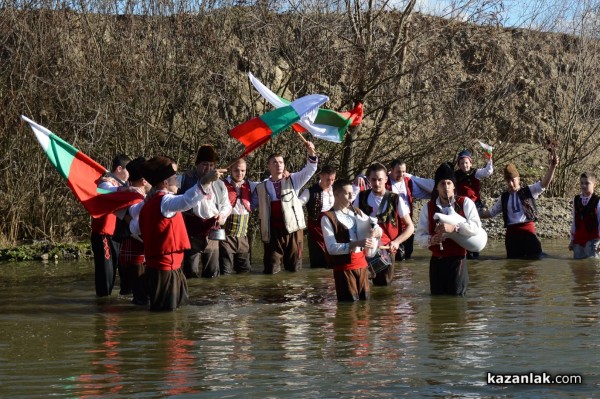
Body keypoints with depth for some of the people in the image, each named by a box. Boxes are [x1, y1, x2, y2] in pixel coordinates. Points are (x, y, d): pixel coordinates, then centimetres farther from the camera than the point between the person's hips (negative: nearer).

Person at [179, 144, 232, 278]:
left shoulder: (219, 184, 15)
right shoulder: (185, 180, 0)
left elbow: (227, 206, 22)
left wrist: (222, 214, 2)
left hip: (212, 236, 5)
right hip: (192, 235, -5)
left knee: (212, 274, 10)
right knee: (192, 274, -6)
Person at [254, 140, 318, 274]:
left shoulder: (293, 180, 8)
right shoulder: (261, 187, 10)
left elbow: (310, 169, -4)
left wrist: (311, 153, -21)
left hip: (292, 229, 0)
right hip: (272, 231, 0)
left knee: (294, 268, 4)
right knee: (271, 269, -2)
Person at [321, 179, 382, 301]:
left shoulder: (356, 212, 15)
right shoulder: (328, 218, -8)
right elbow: (332, 248, -17)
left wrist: (376, 229, -10)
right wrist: (357, 243, -28)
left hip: (361, 263, 6)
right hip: (344, 267, -6)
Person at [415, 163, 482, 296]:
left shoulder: (465, 203, 0)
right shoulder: (428, 207, 8)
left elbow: (476, 227, -14)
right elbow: (419, 236, 5)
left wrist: (454, 227, -28)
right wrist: (430, 240, -18)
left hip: (457, 260, -3)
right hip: (436, 261, 3)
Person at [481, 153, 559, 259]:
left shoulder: (528, 191, 6)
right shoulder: (504, 198, 15)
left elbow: (544, 183, -7)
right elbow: (491, 212, 22)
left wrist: (552, 167, -22)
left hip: (528, 230, -3)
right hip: (512, 233, 3)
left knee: (535, 259, -8)